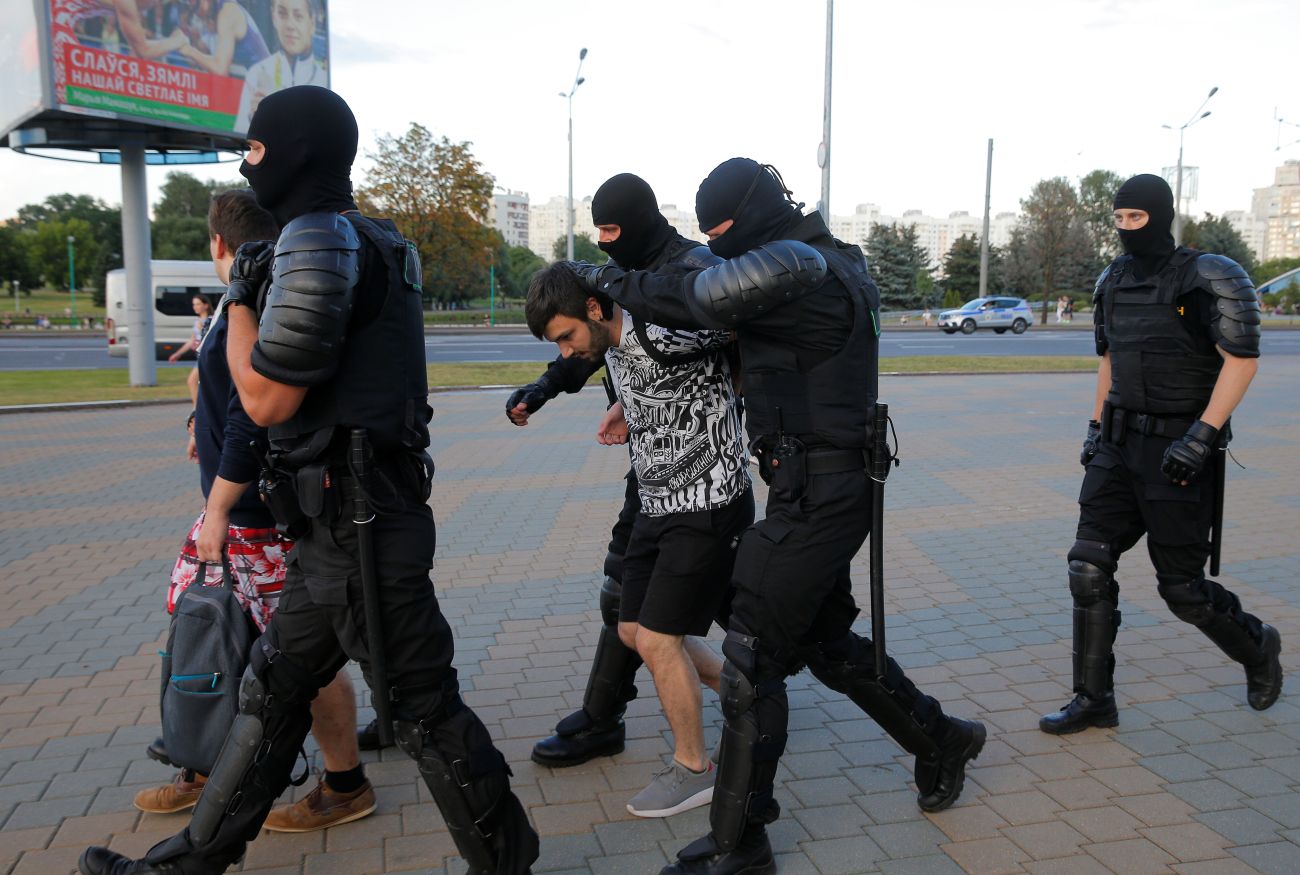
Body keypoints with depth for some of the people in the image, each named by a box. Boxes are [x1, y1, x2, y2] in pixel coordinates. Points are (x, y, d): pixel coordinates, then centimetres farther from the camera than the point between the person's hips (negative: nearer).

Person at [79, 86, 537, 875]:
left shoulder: (320, 238, -15)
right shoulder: (374, 240, 14)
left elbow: (267, 398, -16)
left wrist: (239, 300, -2)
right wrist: (257, 293, 15)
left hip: (363, 525, -10)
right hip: (346, 521, 10)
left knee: (424, 704, 3)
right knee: (274, 692, 19)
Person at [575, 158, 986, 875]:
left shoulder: (794, 266, -18)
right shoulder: (834, 262, 14)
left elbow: (693, 300, -22)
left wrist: (613, 282, -6)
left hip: (813, 498, -10)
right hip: (830, 488, 10)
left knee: (752, 660, -2)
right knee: (827, 641, 23)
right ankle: (939, 742, 40)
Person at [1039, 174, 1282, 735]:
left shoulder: (1205, 279, -11)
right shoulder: (1113, 282, 9)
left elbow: (1243, 358, -15)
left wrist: (1202, 435, -24)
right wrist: (1096, 426, 16)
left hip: (1178, 450, -6)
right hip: (1120, 444, 6)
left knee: (1181, 587, 3)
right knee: (1089, 567, -1)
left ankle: (1257, 648, 36)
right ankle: (1093, 700, 10)